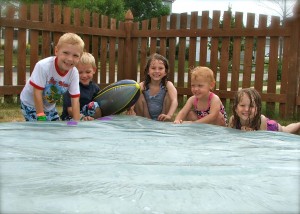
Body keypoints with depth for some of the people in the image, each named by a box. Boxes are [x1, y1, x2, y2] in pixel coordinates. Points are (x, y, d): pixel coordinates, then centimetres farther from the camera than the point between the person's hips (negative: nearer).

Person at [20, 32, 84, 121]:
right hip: (30, 104, -5)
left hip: (50, 106, 5)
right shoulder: (43, 66, -34)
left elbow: (75, 99, -17)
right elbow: (37, 93, -28)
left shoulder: (74, 73, -21)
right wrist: (41, 116, -26)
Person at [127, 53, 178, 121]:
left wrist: (169, 115, -47)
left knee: (169, 95, -19)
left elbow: (174, 101, -28)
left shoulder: (168, 85, -12)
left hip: (162, 120, 0)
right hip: (145, 120, 1)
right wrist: (130, 109, -45)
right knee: (139, 96, -18)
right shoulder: (143, 85, -8)